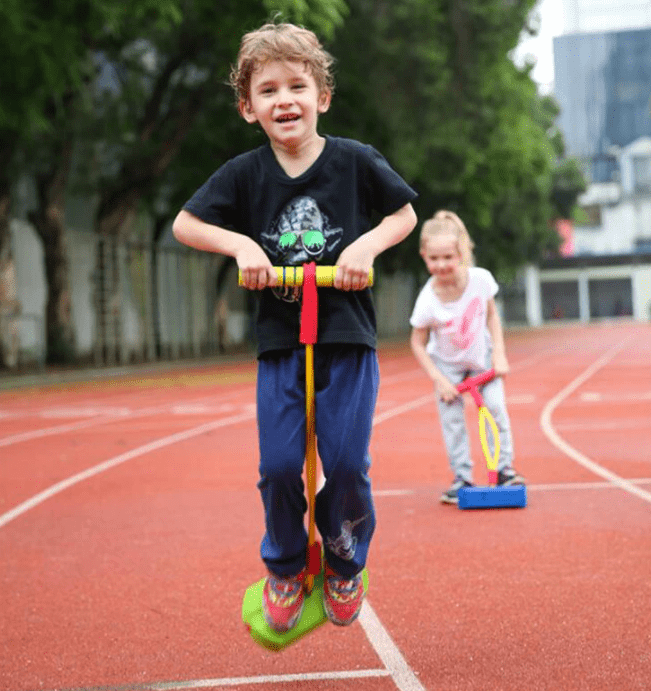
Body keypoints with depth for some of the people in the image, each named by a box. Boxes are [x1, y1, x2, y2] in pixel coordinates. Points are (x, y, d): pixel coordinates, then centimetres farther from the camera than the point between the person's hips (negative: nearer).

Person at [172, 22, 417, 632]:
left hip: (348, 337, -1)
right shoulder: (245, 174, -2)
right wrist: (240, 244, -10)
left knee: (346, 463, -7)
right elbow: (183, 224, 6)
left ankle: (345, 563, 23)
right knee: (279, 464, -5)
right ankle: (284, 567, 23)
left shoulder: (355, 161, -3)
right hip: (280, 342, 1)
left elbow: (405, 215, 9)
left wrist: (368, 244, -10)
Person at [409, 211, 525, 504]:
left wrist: (499, 354, -11)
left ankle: (504, 469, 7)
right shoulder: (428, 301, -30)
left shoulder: (480, 279, -26)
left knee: (495, 406, -8)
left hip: (481, 356, 1)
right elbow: (418, 343, -16)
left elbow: (491, 315, -6)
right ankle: (462, 478, 9)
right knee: (451, 418, -4)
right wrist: (439, 380, -20)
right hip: (447, 363, -1)